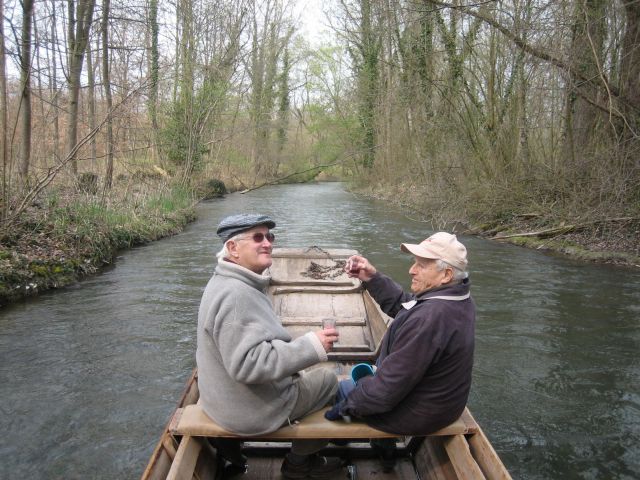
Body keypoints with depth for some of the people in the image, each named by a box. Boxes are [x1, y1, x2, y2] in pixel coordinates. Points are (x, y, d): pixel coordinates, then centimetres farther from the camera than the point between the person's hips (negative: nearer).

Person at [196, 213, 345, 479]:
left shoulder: (230, 282, 5)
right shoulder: (235, 295, -30)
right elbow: (247, 363, -35)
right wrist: (311, 345, -34)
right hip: (249, 411, -10)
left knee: (307, 376, 25)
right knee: (329, 382, 4)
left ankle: (304, 458, 35)